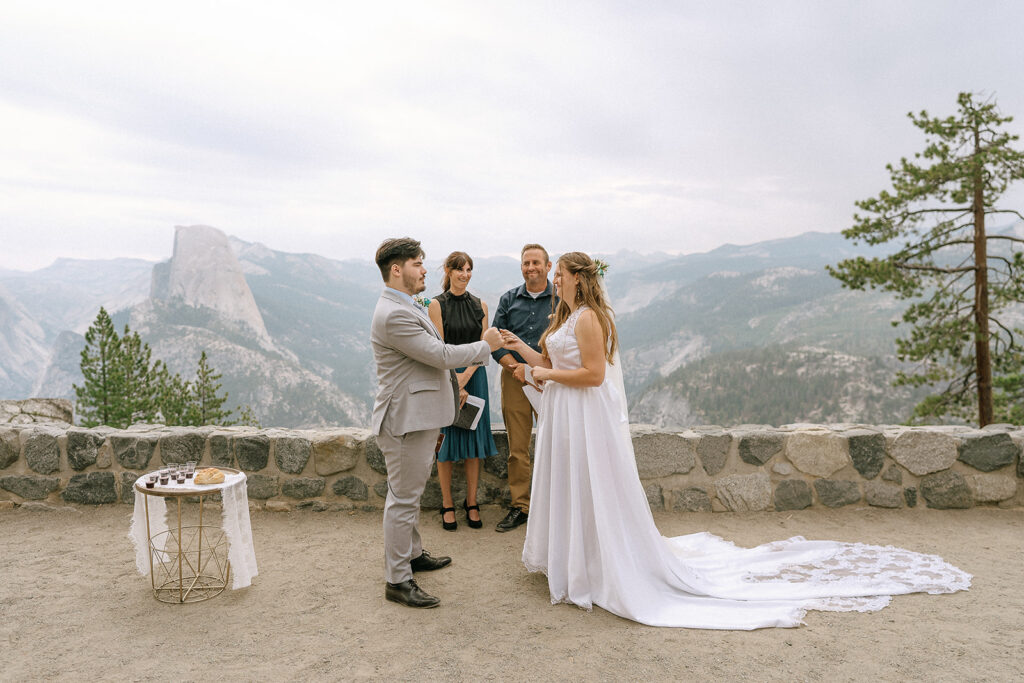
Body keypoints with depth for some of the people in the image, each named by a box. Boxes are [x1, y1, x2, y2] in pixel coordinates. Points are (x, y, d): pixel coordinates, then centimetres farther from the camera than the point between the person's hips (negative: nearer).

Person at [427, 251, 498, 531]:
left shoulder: (480, 305, 7)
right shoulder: (437, 304, -3)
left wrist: (465, 376, -11)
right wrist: (453, 384, -14)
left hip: (474, 376, 3)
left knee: (474, 437, 6)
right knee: (447, 439, 2)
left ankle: (472, 503, 18)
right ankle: (447, 505, 14)